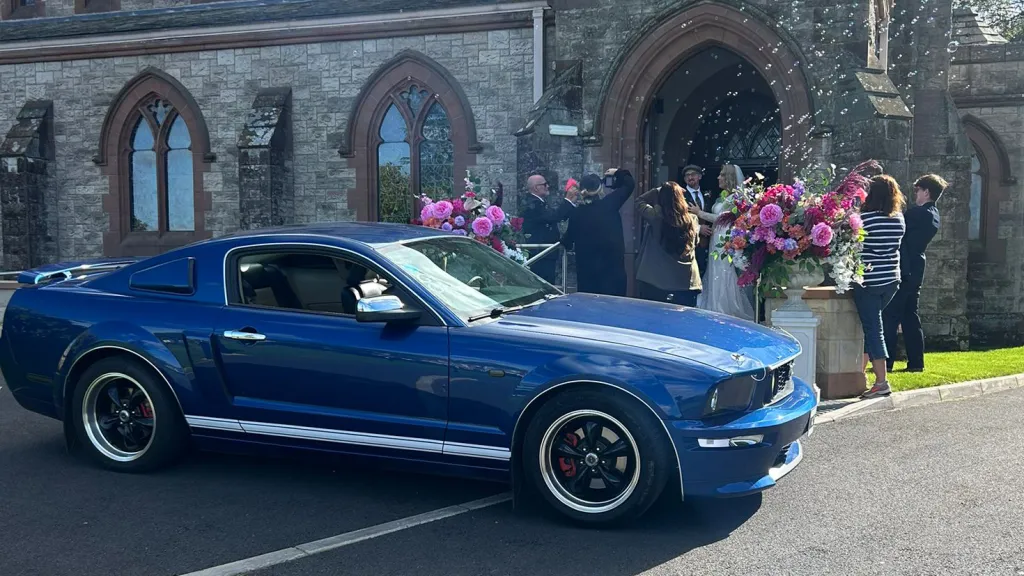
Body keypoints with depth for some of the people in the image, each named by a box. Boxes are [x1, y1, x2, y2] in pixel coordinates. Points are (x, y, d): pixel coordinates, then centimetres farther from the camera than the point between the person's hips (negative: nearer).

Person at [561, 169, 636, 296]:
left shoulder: (577, 212, -1)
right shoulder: (609, 203, -8)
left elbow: (569, 239, 11)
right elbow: (629, 184, 2)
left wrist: (565, 243, 33)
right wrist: (618, 173, 18)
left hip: (586, 267, 3)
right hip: (612, 264, -3)